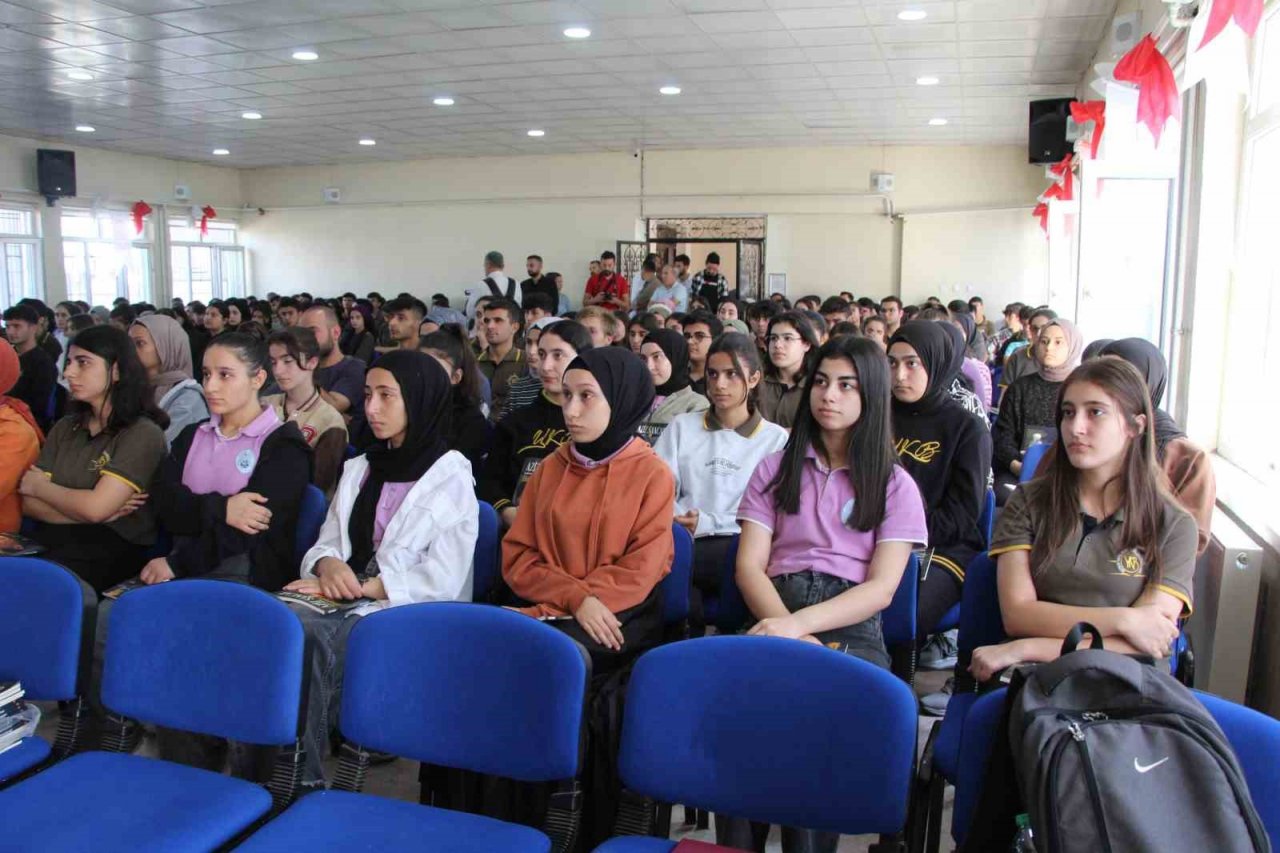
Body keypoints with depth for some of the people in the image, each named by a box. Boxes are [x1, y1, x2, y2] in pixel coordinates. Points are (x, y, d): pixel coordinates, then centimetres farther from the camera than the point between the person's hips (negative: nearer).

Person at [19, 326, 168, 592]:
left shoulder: (143, 434, -7)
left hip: (108, 553, -6)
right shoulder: (65, 428, 14)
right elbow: (30, 503, 5)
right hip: (48, 545, 6)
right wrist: (103, 513, -10)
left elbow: (95, 507, -15)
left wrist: (41, 487, 3)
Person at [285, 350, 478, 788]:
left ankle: (301, 780, -21)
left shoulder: (451, 476, 1)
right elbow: (326, 543, 17)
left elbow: (441, 580, -8)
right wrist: (327, 564, -8)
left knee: (309, 637, -33)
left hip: (408, 612, -5)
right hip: (347, 602, 5)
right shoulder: (359, 468, 21)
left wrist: (359, 586, -12)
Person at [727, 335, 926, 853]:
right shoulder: (776, 469, 18)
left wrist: (801, 623, -17)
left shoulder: (894, 484, 13)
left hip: (853, 627, -1)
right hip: (777, 616, 1)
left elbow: (882, 587, 0)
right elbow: (749, 566, 7)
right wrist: (786, 630, -13)